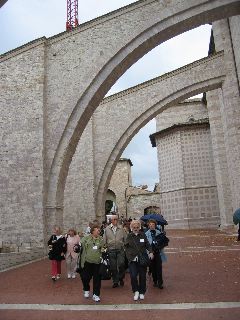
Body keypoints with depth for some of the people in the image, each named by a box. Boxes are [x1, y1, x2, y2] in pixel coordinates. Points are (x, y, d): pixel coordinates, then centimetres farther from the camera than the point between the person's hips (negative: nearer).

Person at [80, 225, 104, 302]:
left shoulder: (101, 239, 7)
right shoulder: (86, 238, 0)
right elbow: (81, 248, 2)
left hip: (97, 262, 1)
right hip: (87, 261, -1)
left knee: (97, 278, 4)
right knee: (85, 277, 8)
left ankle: (96, 294, 20)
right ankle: (86, 290, 36)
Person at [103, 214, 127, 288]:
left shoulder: (121, 228, 4)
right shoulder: (107, 229, 2)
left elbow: (125, 238, 6)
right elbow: (104, 240, 6)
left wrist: (125, 245, 0)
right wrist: (105, 247, 1)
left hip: (120, 249, 0)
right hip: (111, 250, 0)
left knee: (121, 264, -7)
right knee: (113, 267, 6)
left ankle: (121, 278, 19)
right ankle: (115, 281, 20)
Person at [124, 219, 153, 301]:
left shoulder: (143, 235, 3)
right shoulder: (129, 236, 2)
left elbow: (148, 245, 5)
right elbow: (126, 247, 3)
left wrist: (151, 252, -12)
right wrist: (129, 256, -9)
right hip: (133, 260, -1)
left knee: (142, 276, 7)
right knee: (133, 276, -10)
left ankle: (142, 292, 26)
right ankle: (136, 291, 13)